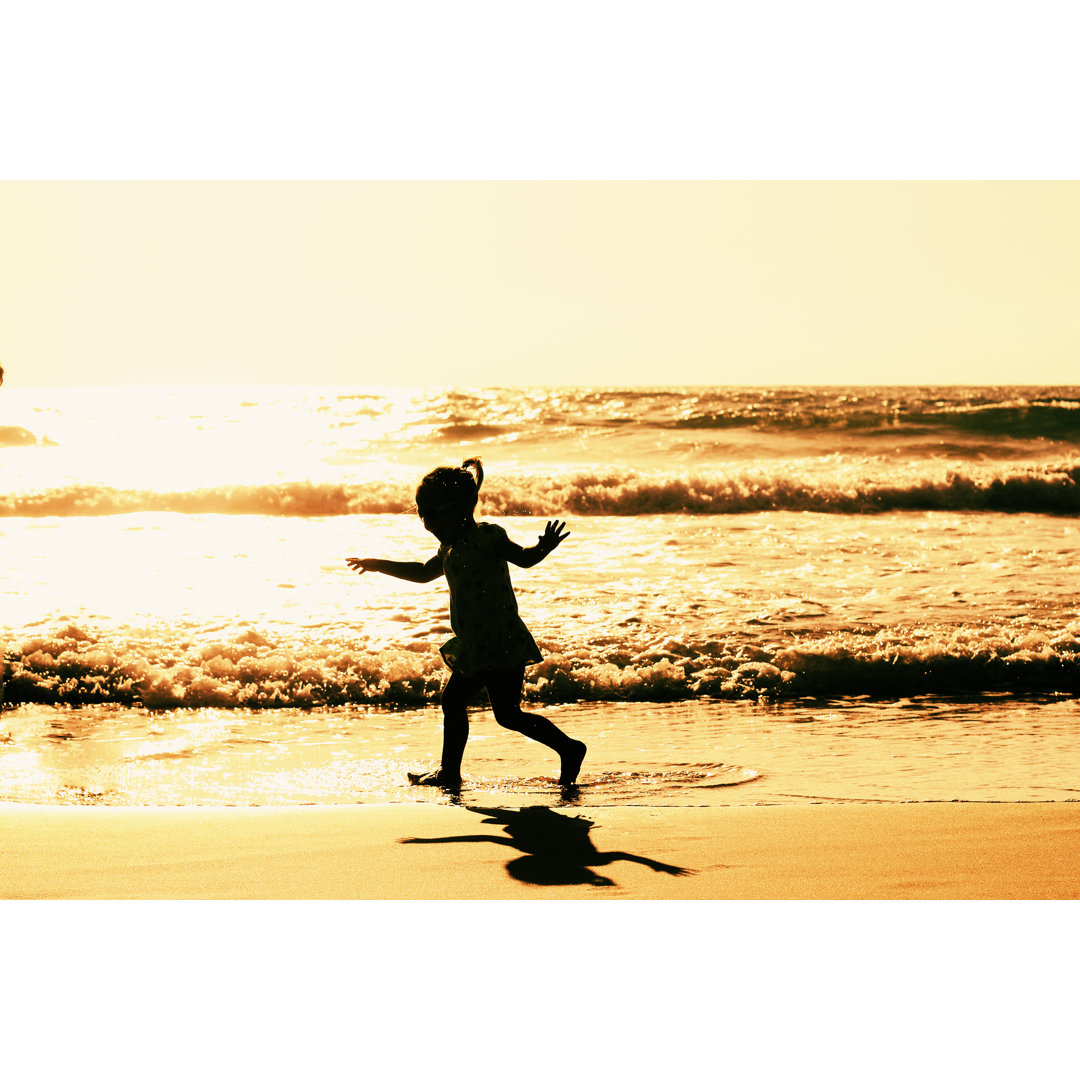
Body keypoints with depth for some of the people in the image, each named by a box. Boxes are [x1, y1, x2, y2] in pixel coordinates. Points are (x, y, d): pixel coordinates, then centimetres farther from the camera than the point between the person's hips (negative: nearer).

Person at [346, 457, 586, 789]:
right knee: (452, 700, 16)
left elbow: (523, 557, -24)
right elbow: (424, 572, 33)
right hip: (476, 647, 10)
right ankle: (449, 773, 26)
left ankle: (568, 748, 0)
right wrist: (378, 565, 38)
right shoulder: (452, 548, 16)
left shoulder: (485, 536, -13)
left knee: (507, 714, -11)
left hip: (502, 645, -10)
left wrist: (544, 547, -46)